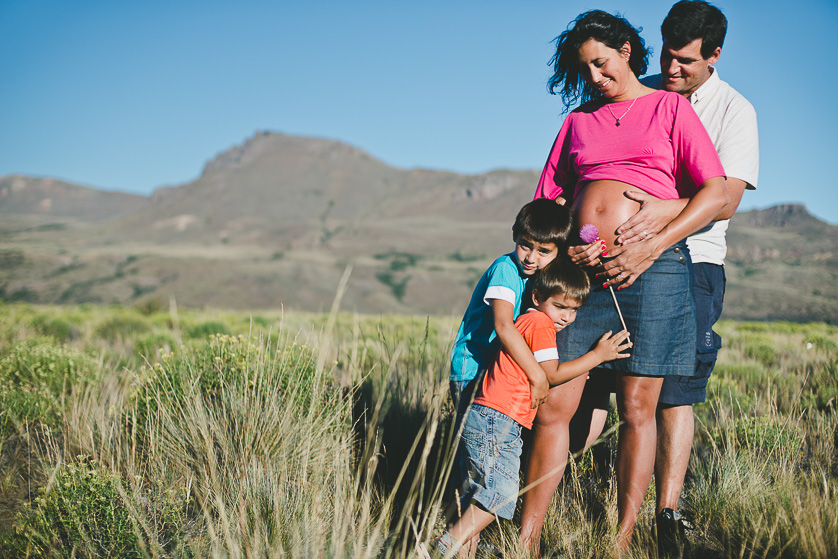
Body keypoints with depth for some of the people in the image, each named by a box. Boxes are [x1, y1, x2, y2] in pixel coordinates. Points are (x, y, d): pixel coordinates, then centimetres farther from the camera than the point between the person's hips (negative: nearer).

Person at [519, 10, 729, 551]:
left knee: (638, 409, -2)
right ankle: (527, 539, 3)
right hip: (581, 271, 3)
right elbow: (550, 201, 20)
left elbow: (716, 193, -1)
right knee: (553, 406, -3)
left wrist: (651, 248, -11)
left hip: (652, 269, -3)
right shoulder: (578, 121, 21)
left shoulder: (671, 107, 10)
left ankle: (623, 541, 6)